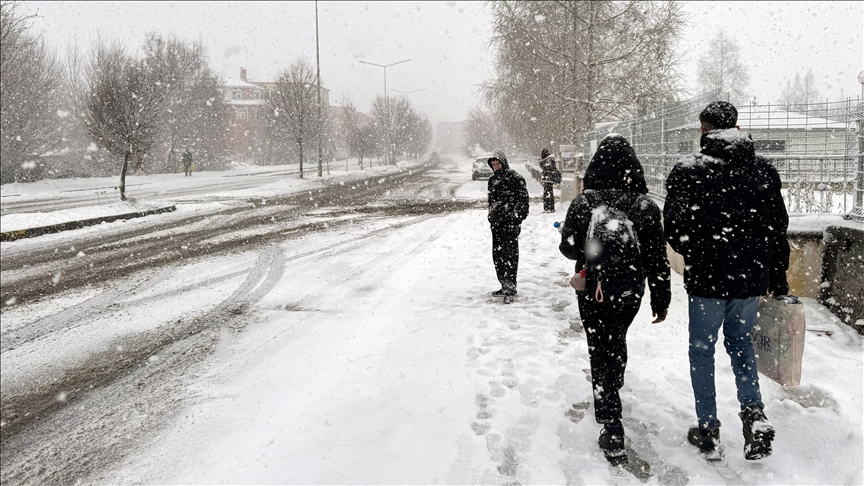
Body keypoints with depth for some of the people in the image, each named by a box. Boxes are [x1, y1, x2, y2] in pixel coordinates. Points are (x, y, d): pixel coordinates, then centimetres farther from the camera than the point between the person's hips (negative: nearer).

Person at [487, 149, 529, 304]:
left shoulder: (515, 178, -6)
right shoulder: (493, 179, 17)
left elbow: (523, 199, -9)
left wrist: (516, 217, -16)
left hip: (510, 223, -8)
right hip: (496, 222, 8)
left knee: (509, 255, -11)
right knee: (497, 255, 10)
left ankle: (510, 288, -9)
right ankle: (505, 286, 21)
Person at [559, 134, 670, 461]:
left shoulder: (583, 203, -14)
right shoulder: (647, 207, -9)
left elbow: (568, 248, -7)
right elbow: (658, 259, -5)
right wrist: (661, 299, 5)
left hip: (592, 291, -2)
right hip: (630, 292, 3)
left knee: (601, 351, 5)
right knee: (617, 341, 26)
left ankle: (612, 433, 0)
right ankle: (612, 391, 52)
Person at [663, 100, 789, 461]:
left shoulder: (688, 171, -11)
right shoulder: (765, 171, 3)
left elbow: (674, 227, -13)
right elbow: (779, 228, 6)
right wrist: (778, 280, 14)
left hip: (707, 279, -4)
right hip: (753, 277, 4)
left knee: (702, 351, 11)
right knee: (740, 343, 23)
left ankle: (709, 432, 18)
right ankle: (754, 413, 7)